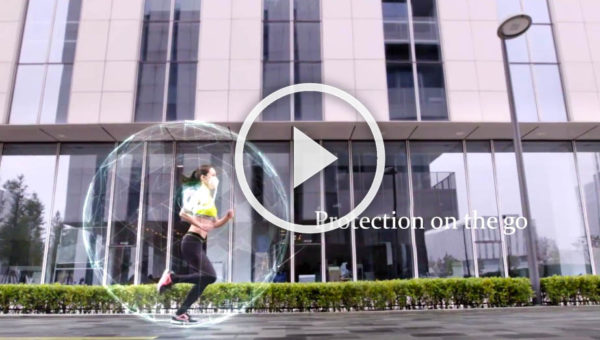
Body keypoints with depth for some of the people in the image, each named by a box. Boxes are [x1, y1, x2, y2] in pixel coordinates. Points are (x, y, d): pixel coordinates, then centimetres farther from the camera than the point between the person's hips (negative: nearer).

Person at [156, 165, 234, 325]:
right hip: (192, 241, -9)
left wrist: (227, 217, 6)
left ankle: (180, 314, 15)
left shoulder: (209, 198, 19)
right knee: (210, 276, -18)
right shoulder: (199, 194, -8)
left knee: (201, 281, 8)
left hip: (200, 243, 9)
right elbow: (183, 213, -20)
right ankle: (172, 277, -6)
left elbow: (215, 224, 22)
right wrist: (199, 224, -23)